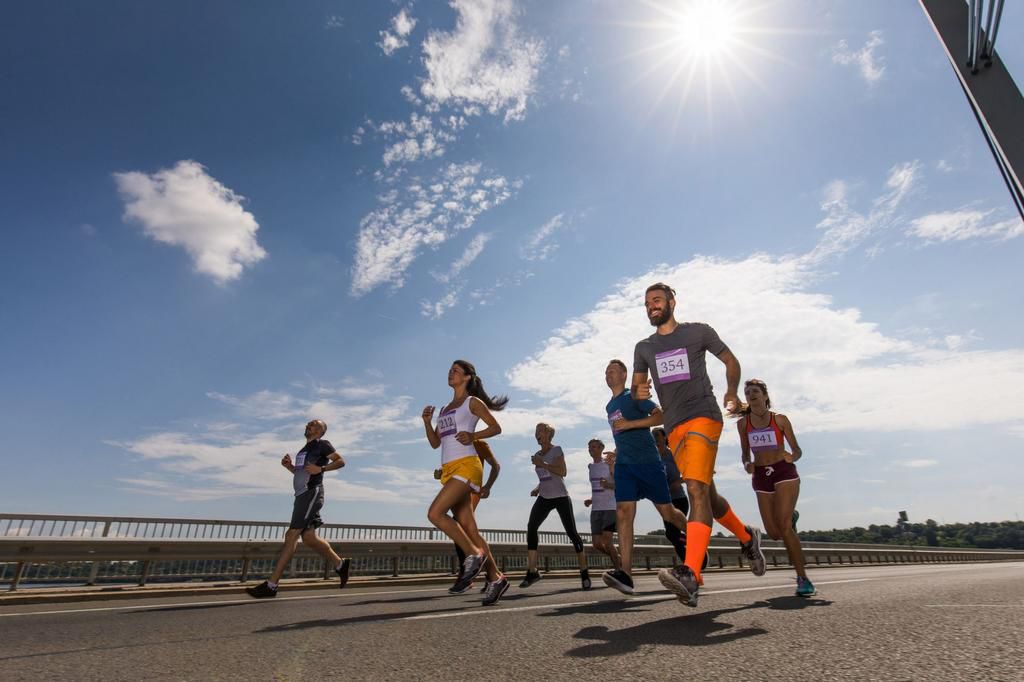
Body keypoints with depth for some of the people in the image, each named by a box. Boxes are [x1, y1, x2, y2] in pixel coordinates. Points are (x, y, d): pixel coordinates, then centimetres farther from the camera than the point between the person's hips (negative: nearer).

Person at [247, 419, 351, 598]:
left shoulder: (322, 444, -1)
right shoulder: (304, 449, 24)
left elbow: (340, 461, -6)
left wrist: (320, 468, -18)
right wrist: (289, 466, 13)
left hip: (312, 493, -9)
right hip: (302, 495, 9)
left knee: (291, 536, -12)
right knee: (309, 538, 7)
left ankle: (271, 585, -11)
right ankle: (340, 565, 20)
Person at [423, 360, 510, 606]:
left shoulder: (472, 402, 4)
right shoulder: (445, 409, 22)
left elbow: (496, 428, 1)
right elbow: (435, 443, 21)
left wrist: (473, 435, -13)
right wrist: (427, 422, 5)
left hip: (466, 465, -7)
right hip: (449, 470, 7)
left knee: (435, 513, -21)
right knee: (469, 528, 3)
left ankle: (474, 555, -7)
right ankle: (495, 578, 10)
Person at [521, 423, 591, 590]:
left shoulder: (556, 450, -5)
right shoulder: (537, 455, 14)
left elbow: (562, 472, -19)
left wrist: (542, 464, -23)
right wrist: (537, 488, 7)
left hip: (561, 497, -5)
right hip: (544, 498, 5)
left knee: (571, 532, -5)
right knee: (531, 526, -16)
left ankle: (584, 572, 10)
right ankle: (532, 571, -13)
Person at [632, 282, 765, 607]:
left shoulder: (699, 332, 6)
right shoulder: (644, 348, 17)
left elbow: (731, 361, 14)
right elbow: (636, 388, 17)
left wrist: (732, 391, -1)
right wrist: (638, 392, -6)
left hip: (703, 416, -5)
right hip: (674, 428, 6)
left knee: (696, 490, -22)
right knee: (707, 496, 13)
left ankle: (689, 576, -31)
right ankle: (747, 537, 39)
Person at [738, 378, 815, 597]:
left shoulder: (780, 419, 1)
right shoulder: (743, 423, 7)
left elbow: (797, 450, 4)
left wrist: (792, 457, -19)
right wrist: (747, 464, -7)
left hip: (784, 471, -3)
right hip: (761, 476, 3)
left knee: (784, 526, -18)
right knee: (774, 533, 4)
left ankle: (803, 578, -6)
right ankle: (790, 516, 39)